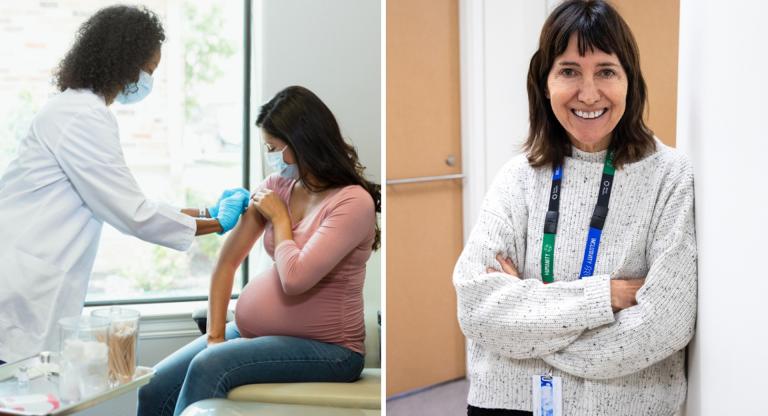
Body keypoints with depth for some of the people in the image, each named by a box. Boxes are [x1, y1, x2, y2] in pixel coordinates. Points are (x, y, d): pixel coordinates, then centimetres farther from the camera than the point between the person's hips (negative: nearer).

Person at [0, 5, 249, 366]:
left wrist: (205, 211, 19)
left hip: (29, 289, 9)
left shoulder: (76, 108, 16)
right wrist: (216, 224, 0)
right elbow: (133, 215, -13)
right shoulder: (84, 117, -14)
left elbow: (123, 205, 20)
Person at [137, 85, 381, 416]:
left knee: (209, 368, -29)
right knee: (154, 389, -10)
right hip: (252, 332, 7)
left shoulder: (353, 201, -15)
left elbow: (294, 278, -24)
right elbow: (227, 261, 3)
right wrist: (215, 337, -5)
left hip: (326, 350, -7)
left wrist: (280, 218, -8)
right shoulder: (277, 187, 6)